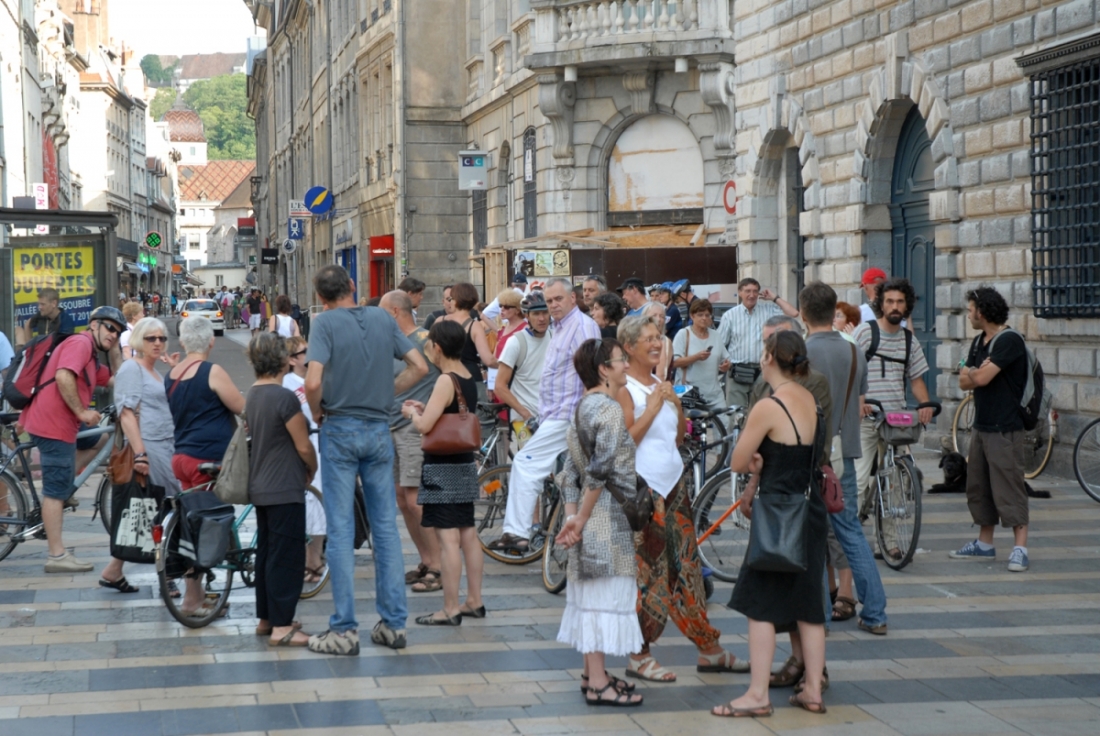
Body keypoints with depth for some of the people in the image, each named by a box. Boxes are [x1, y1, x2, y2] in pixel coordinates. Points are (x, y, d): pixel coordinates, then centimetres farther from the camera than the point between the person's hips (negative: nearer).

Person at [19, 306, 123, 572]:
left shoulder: (91, 355, 22)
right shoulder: (80, 342, -10)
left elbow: (117, 381, 21)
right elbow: (63, 377, -24)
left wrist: (114, 348, 17)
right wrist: (82, 412, -18)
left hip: (63, 422, 10)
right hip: (52, 423, -10)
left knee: (100, 440, 25)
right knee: (56, 491, -6)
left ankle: (60, 493, 15)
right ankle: (57, 556, -3)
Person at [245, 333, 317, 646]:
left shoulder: (252, 395, 8)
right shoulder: (285, 398, -19)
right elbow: (304, 447, -16)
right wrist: (312, 470, 5)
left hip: (260, 488, 9)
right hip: (285, 490, -9)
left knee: (266, 552, 16)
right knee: (286, 557, -5)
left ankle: (266, 618, 24)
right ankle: (281, 627, -3)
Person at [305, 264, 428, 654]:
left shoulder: (325, 322, -9)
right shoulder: (382, 318, 5)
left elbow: (313, 382, -20)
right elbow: (419, 367, 5)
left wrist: (317, 413, -2)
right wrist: (386, 391, 11)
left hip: (340, 429, -4)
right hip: (379, 428, 4)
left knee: (340, 529, 0)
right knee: (386, 526, 9)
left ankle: (345, 629, 1)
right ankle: (393, 623, 12)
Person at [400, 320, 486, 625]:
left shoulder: (445, 381, -17)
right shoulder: (469, 379, 8)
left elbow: (425, 426, -23)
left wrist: (412, 413, -3)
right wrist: (424, 408, 17)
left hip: (442, 468, -9)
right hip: (465, 465, 9)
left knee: (448, 538, -7)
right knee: (468, 534, 14)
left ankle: (450, 610, -6)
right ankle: (474, 601, 21)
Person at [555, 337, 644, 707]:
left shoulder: (583, 407, 12)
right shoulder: (609, 409, -16)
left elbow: (571, 468, 9)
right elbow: (600, 470, -22)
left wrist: (571, 516, 4)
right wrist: (581, 519, -16)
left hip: (591, 515, 10)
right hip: (608, 515, -9)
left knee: (591, 594, 14)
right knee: (605, 593, -6)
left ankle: (592, 673, 22)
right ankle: (598, 684, -3)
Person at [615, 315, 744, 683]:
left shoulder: (660, 383, 14)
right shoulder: (625, 388, -11)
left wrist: (677, 404, 0)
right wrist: (652, 409, -19)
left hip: (673, 482, 8)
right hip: (644, 486, -8)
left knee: (687, 567, 12)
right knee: (648, 571, -4)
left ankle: (709, 649, 19)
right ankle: (638, 656, 6)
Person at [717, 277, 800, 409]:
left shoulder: (769, 311, 7)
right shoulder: (730, 316, 7)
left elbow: (793, 313, -4)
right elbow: (720, 345, 7)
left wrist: (775, 298, 3)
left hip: (763, 372, 0)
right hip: (738, 373, 0)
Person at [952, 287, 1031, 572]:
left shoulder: (1010, 340, -14)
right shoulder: (979, 342, 15)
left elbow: (982, 378, -21)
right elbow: (964, 382, 11)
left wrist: (972, 373, 0)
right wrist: (977, 373, -9)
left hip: (1004, 428, -9)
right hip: (981, 426, 9)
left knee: (1009, 488, -10)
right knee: (978, 487, 13)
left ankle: (1020, 548, -9)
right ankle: (985, 544, 23)